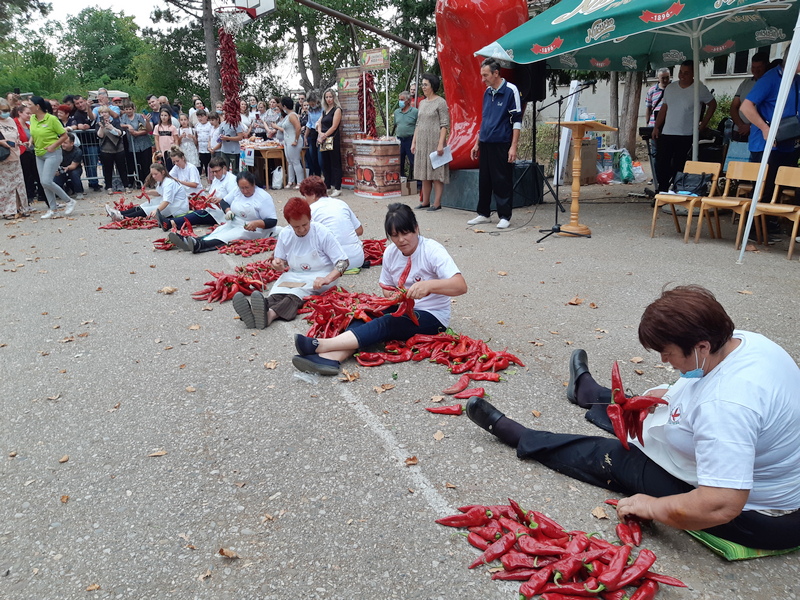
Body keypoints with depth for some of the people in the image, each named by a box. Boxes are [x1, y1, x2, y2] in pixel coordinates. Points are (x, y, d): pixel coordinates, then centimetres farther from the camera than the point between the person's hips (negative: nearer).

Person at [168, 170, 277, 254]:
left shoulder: (264, 197, -12)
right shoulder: (237, 192, 7)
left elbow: (272, 221, -16)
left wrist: (256, 223, -33)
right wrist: (228, 211, -3)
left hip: (251, 229, -8)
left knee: (226, 237, -33)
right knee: (215, 233, -19)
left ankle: (198, 245, -56)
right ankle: (187, 241, -42)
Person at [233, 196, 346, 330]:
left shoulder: (323, 234, -12)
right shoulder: (284, 234, -1)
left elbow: (343, 262, -14)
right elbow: (281, 263, 11)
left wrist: (327, 279, -32)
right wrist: (276, 263, -15)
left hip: (319, 277, -4)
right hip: (294, 276, 4)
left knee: (299, 292, -35)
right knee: (277, 293, -29)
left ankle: (270, 314, -64)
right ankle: (254, 314, -60)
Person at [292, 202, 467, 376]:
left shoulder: (433, 251, -16)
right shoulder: (390, 252, 1)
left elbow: (461, 286, -27)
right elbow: (387, 287, 14)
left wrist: (428, 285, -44)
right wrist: (394, 296, -11)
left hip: (432, 317, -6)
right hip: (402, 310, 6)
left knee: (385, 324, -30)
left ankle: (321, 345, -41)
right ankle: (330, 358, -44)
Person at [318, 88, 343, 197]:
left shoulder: (337, 110, -3)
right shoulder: (324, 111, 19)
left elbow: (334, 126, -11)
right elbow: (319, 124, 14)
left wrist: (324, 135, -9)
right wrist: (320, 133, -6)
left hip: (333, 140, -8)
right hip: (324, 141, 8)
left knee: (335, 164, -7)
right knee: (325, 164, 10)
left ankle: (337, 188, -6)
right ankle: (328, 185, 18)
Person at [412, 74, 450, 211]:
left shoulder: (440, 102, -6)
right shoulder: (422, 103, 16)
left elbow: (444, 125, -11)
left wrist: (440, 144, -18)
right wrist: (414, 142, 14)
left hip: (434, 142, -7)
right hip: (422, 143, 7)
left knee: (436, 173, -5)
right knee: (424, 174, 10)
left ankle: (437, 203, -1)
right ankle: (425, 202, 17)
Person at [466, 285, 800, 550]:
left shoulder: (726, 406, -40)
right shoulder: (742, 341, -10)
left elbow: (720, 506, -39)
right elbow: (703, 392, 11)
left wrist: (652, 507, -24)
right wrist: (656, 398, -3)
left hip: (755, 515, -8)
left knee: (614, 459, 1)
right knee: (639, 415, 25)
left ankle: (514, 434, 20)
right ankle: (587, 392, 56)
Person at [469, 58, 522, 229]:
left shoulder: (510, 90, -7)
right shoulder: (487, 92, 13)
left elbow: (517, 120, -10)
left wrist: (513, 147, -16)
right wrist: (477, 143, 18)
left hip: (502, 145, -7)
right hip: (485, 144, 7)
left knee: (502, 182, -2)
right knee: (484, 181, 10)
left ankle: (505, 216, 6)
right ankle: (483, 214, 20)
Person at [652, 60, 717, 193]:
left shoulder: (699, 89, -2)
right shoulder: (670, 88, 11)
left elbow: (712, 105, 8)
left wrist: (703, 124, 2)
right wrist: (656, 127, 9)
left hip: (685, 137, -4)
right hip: (666, 134, 4)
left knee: (678, 167, -2)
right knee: (662, 166, 3)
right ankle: (662, 193, 12)